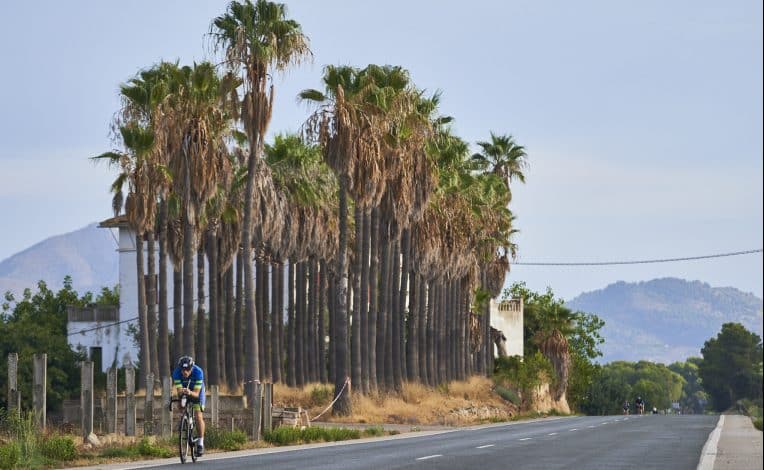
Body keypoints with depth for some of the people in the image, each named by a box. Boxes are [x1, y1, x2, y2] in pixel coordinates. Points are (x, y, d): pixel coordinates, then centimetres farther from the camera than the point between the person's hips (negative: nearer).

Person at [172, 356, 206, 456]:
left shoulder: (198, 372, -36)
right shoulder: (176, 373, -31)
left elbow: (196, 393, -36)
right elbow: (179, 391, -33)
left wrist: (190, 393, -57)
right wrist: (181, 392, -56)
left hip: (196, 391, -3)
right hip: (184, 392, 3)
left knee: (198, 416, -14)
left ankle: (200, 443, -8)